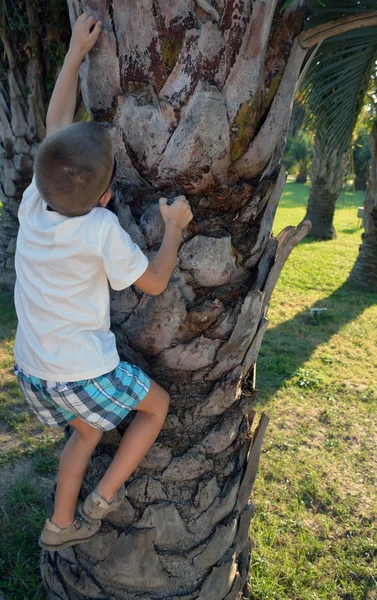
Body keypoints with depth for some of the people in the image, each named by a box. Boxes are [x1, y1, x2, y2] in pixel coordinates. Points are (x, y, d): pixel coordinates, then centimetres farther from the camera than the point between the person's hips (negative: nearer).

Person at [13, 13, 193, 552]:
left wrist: (76, 51, 10)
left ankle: (61, 524, 41)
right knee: (157, 405, 18)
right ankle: (104, 498, 20)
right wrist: (174, 226, -1)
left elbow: (56, 125, 3)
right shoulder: (101, 230, -24)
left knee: (87, 434, 29)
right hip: (82, 373, -6)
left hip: (31, 367, 6)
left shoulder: (33, 202, -9)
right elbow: (154, 283, -11)